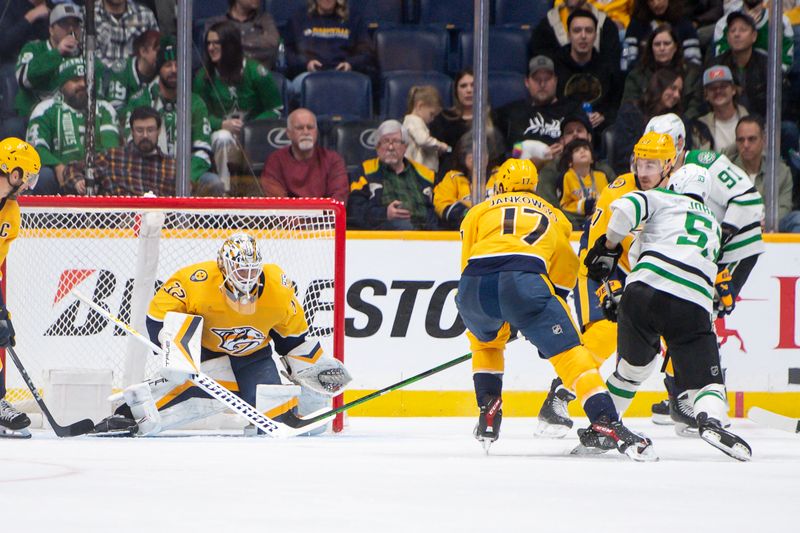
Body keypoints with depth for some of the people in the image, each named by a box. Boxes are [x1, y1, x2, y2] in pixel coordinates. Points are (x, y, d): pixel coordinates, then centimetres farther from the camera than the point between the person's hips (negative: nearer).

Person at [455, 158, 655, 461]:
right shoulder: (553, 217, 34)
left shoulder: (478, 212, 32)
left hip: (474, 287, 2)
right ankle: (606, 422, -16)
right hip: (524, 282, -2)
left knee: (485, 340, 34)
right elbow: (565, 274, 32)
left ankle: (488, 414, 27)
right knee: (569, 352, 0)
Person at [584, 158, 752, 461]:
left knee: (634, 365, 22)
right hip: (692, 308, 1)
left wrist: (609, 244, 12)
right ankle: (710, 421, -28)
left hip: (645, 291, -1)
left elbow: (625, 208, -4)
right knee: (707, 379, 1)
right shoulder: (713, 226, 34)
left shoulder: (663, 199, 19)